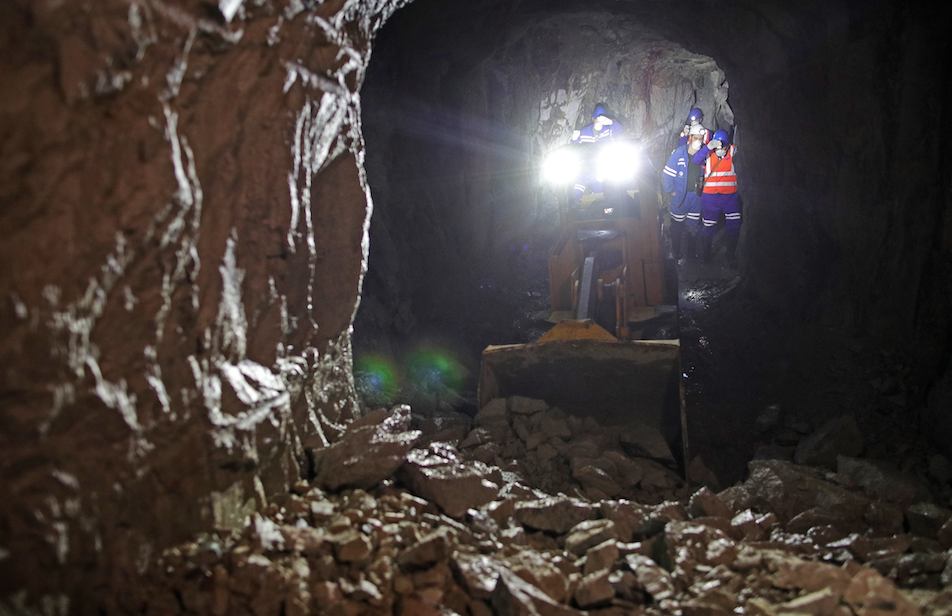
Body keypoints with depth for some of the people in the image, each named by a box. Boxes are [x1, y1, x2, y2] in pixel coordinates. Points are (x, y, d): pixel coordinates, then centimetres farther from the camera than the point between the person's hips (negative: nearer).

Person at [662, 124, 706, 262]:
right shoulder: (679, 153, -13)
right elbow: (667, 173, -10)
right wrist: (672, 191, -7)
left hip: (696, 197, 3)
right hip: (680, 196, -3)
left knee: (693, 226, 8)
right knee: (677, 226, 6)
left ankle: (690, 253, 24)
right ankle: (676, 254, 20)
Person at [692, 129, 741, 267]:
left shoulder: (733, 151, -2)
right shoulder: (708, 153, -5)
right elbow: (695, 160, -24)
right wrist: (708, 147, -36)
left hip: (730, 195, 0)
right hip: (710, 196, 0)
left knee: (734, 226, 0)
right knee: (708, 227, 10)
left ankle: (731, 256, 17)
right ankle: (705, 256, 27)